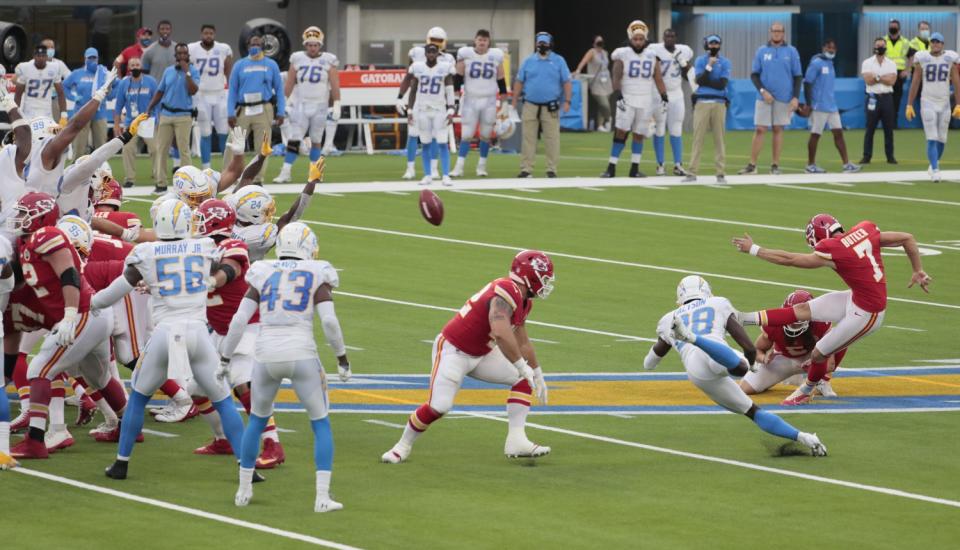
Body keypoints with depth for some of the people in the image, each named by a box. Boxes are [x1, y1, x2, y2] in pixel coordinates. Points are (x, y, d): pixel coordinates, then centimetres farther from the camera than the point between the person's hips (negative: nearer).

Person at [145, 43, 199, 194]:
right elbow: (160, 92, 15)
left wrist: (187, 72, -16)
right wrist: (149, 109, 8)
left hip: (183, 115, -4)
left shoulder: (193, 72, -1)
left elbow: (193, 91, -15)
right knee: (160, 149, 1)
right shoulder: (168, 71, 11)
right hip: (166, 113, 4)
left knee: (184, 150, -7)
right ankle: (161, 183, 4)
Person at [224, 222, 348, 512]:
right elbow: (329, 321, -7)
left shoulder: (263, 275, 10)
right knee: (321, 425, 11)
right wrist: (342, 357, 5)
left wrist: (225, 358, 14)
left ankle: (244, 490, 29)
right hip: (302, 355, -2)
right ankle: (322, 496, -1)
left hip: (266, 356, 2)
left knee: (257, 420, 25)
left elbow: (238, 321, 5)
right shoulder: (316, 276, 4)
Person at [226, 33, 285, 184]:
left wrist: (280, 112, 1)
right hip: (243, 110, 0)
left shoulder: (271, 65, 7)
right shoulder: (239, 65, 7)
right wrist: (231, 113, -2)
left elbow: (279, 89, 9)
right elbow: (232, 91, 6)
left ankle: (258, 180, 9)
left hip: (264, 110, 0)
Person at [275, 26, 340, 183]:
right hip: (300, 105, 0)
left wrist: (336, 105, -6)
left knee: (316, 140, 8)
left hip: (320, 107, 0)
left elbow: (335, 86, -1)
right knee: (293, 139, -6)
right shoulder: (297, 60, 3)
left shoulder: (328, 61, 0)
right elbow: (289, 84, 6)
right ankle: (285, 173, -7)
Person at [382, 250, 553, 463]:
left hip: (480, 353, 10)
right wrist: (523, 366, -34)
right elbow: (501, 334, -42)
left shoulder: (523, 300, 5)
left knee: (523, 380, 1)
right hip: (453, 350, -10)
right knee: (438, 406, -15)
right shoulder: (506, 293, -27)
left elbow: (523, 343, 19)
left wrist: (538, 375, 23)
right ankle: (403, 446, 9)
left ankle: (516, 441, -2)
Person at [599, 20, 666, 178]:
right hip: (627, 99, -3)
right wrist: (618, 96, -21)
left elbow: (658, 79, 9)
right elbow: (616, 78, -9)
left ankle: (634, 169, 10)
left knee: (639, 135, 5)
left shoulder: (652, 55, 6)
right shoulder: (623, 54, -4)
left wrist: (664, 98, 2)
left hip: (645, 101, 3)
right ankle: (611, 168, -10)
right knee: (620, 132, -10)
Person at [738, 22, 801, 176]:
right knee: (760, 130, -4)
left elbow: (798, 76, 4)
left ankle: (775, 165, 9)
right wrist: (762, 90, -10)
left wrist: (795, 97, -6)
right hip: (764, 98, 0)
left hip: (784, 98, 0)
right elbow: (754, 75, 6)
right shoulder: (762, 51, 5)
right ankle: (752, 165, -2)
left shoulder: (791, 51, 3)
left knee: (778, 130, 4)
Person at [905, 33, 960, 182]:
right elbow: (915, 83, 1)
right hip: (928, 103, -2)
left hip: (944, 104, 2)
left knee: (942, 139, 9)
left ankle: (934, 163, 31)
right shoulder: (922, 59, -3)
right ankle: (935, 170, -8)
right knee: (932, 139, -10)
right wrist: (909, 105, -1)